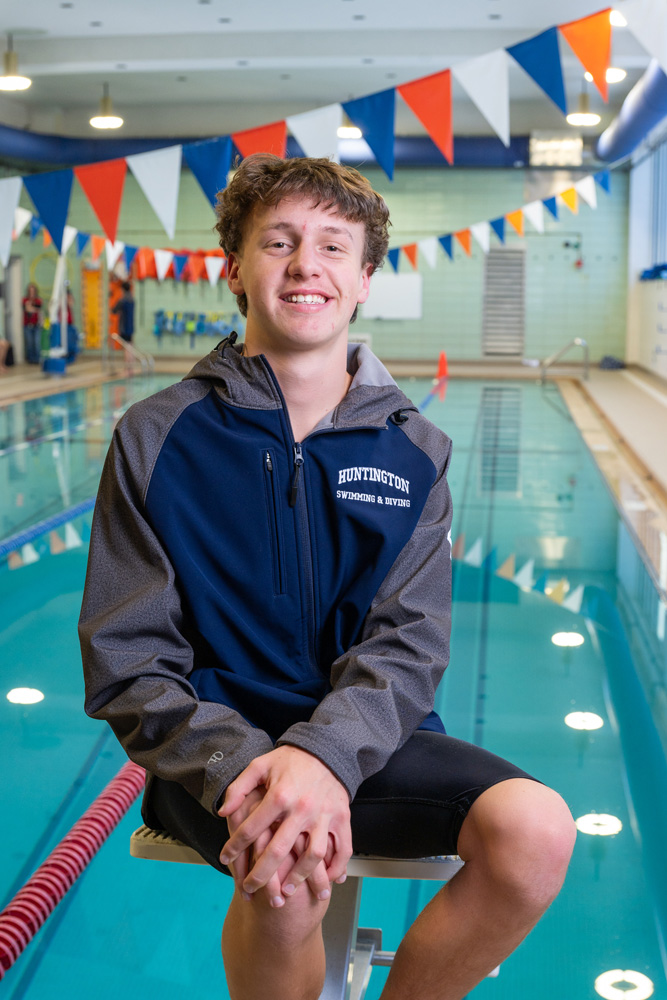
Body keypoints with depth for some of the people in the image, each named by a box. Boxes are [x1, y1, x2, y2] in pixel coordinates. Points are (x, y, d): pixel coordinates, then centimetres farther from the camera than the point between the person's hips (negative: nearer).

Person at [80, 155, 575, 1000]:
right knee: (288, 873, -33)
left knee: (537, 828, -22)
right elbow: (129, 663, -7)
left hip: (368, 736, 3)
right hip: (218, 744, -2)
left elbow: (408, 645, -6)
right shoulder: (157, 439, -3)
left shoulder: (416, 451, 2)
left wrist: (324, 753, -28)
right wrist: (243, 767, -25)